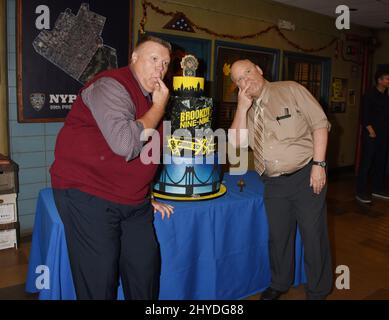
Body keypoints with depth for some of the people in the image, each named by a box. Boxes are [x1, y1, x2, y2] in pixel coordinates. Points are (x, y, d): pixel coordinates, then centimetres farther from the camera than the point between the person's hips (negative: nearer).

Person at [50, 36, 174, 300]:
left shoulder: (151, 96, 14)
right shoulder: (111, 86, -14)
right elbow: (125, 144, -30)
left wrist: (147, 196, 22)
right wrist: (159, 107, -17)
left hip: (134, 200, 8)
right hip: (88, 196, -8)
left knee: (146, 266, 11)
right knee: (99, 278, -1)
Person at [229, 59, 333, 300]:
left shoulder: (291, 90, -3)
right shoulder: (246, 110, 10)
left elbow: (320, 125, -6)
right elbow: (237, 143, -2)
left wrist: (318, 164, -13)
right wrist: (243, 107, -9)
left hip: (306, 176, -4)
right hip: (273, 183, 4)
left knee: (314, 235, 4)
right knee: (278, 236, 14)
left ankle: (318, 291, 26)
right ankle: (280, 284, 37)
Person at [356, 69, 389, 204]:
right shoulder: (370, 95, -4)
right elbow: (365, 115, -10)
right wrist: (371, 131, -15)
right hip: (371, 135, -7)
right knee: (366, 163, -6)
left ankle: (377, 189, 22)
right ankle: (361, 192, -2)